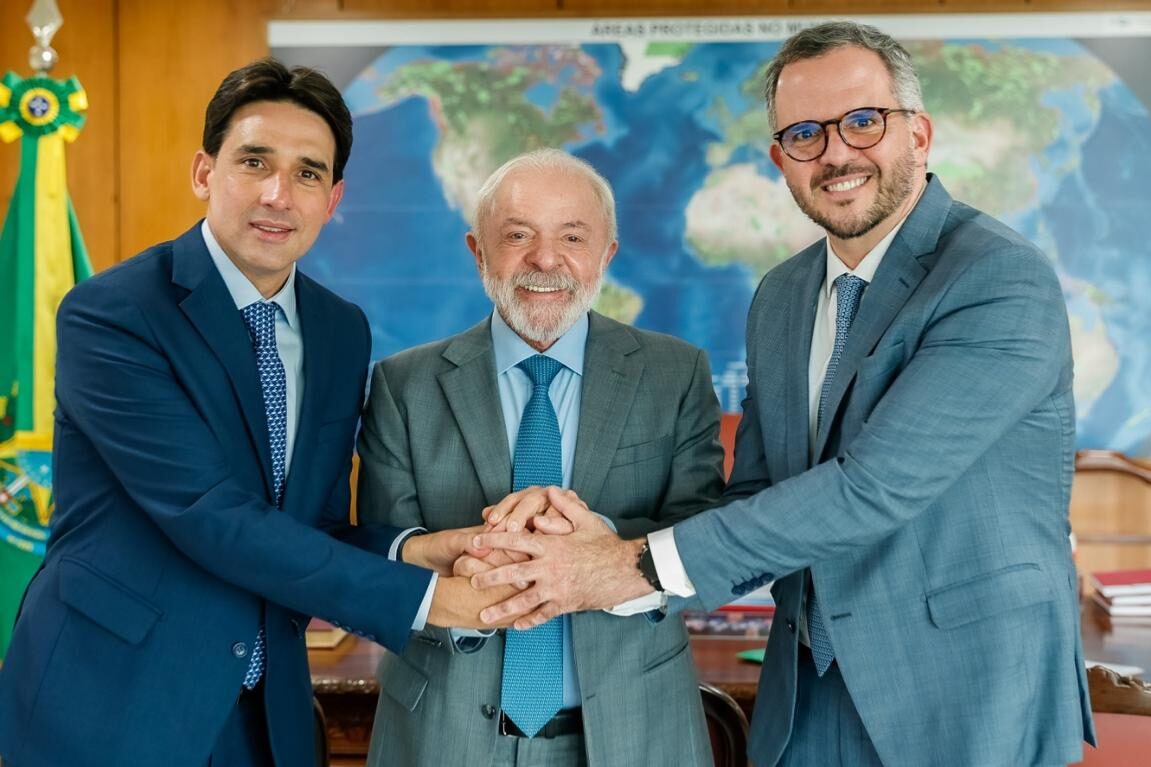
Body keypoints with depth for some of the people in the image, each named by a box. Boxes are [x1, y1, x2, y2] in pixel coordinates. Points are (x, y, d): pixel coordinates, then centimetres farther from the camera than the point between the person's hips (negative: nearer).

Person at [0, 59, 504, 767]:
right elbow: (213, 520, -23)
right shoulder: (109, 313, -15)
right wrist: (424, 598, -21)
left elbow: (319, 526, 6)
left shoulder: (343, 331, 4)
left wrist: (409, 549, -15)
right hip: (108, 708, -5)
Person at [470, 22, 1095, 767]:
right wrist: (615, 551, -14)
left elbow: (873, 486, -26)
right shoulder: (780, 297, 6)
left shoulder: (1004, 280, -17)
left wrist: (641, 567, -23)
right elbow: (756, 498, 5)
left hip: (973, 701, -5)